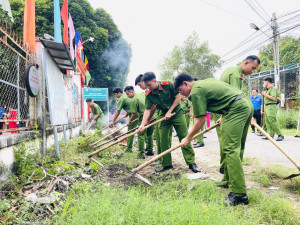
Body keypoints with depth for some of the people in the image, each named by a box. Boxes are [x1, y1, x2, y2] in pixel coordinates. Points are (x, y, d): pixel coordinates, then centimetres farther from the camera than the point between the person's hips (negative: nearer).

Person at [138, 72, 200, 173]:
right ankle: (166, 164, 11)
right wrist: (143, 124, -22)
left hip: (176, 112, -3)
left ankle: (191, 162, 4)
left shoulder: (168, 85, -18)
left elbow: (178, 97, -12)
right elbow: (147, 110, -9)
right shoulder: (148, 95, -9)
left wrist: (169, 112, -14)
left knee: (184, 138, -4)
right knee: (163, 140, 0)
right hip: (163, 115, 4)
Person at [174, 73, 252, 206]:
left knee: (231, 150, -11)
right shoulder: (206, 82, 22)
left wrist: (188, 138, 5)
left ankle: (239, 194, -12)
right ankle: (229, 180, 27)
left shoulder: (196, 92, -7)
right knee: (236, 148, 15)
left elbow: (201, 120, -6)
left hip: (236, 109, -10)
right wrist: (223, 117, 33)